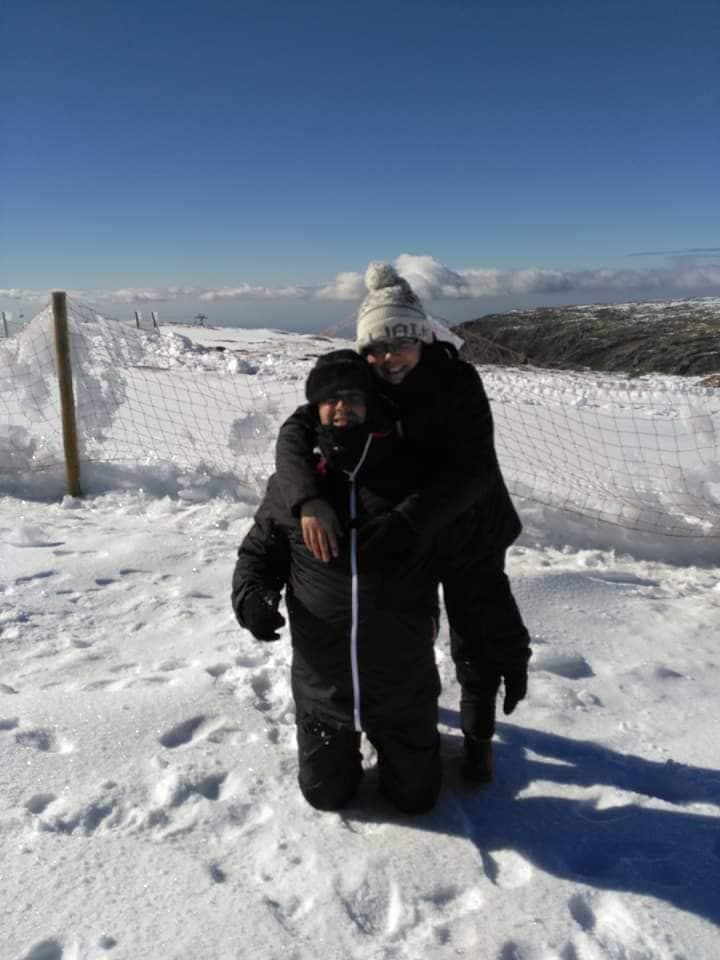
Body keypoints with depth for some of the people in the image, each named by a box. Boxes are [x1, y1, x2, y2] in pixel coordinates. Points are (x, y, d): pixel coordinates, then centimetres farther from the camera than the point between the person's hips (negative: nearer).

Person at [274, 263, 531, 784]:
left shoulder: (458, 382, -25)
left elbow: (471, 469, -35)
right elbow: (297, 432, -26)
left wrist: (407, 522, -48)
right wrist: (310, 500, -46)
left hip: (467, 536, -3)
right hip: (391, 535, 3)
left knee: (479, 641, 11)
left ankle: (478, 736, 38)